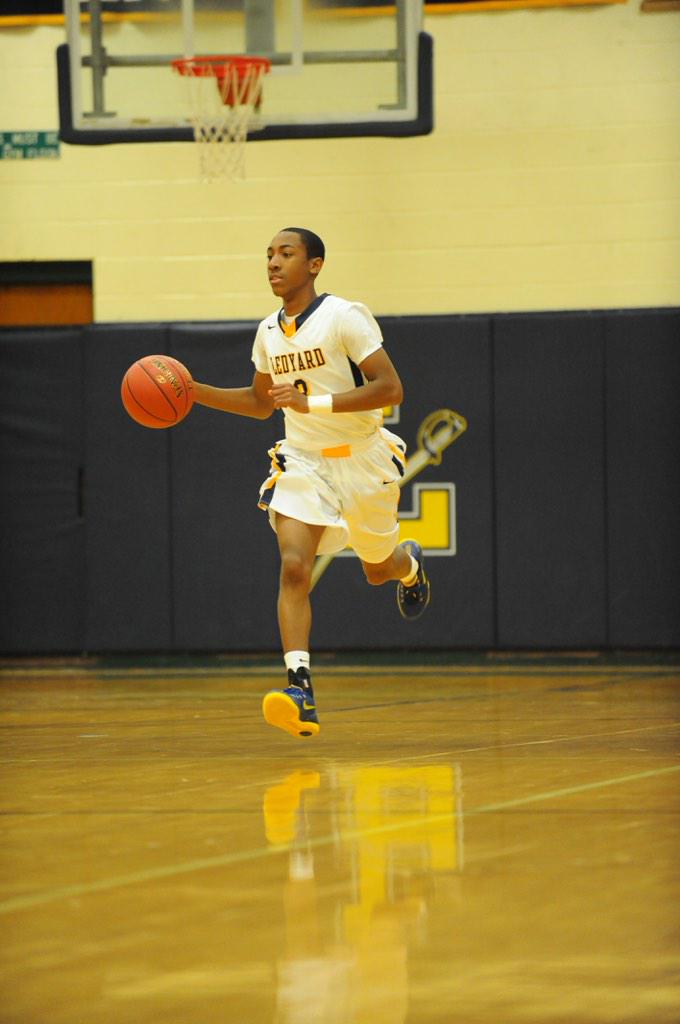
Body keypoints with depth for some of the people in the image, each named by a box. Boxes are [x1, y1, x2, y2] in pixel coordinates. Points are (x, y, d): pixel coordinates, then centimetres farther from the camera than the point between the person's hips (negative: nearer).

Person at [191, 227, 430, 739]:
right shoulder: (269, 333, 3)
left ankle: (410, 564, 56)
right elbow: (261, 402, 19)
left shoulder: (344, 317, -16)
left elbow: (390, 389, -21)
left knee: (378, 568, 16)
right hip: (304, 461, 3)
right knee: (293, 567, -19)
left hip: (362, 458, -3)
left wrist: (314, 402, -30)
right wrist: (193, 391, 6)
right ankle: (300, 689, -28)